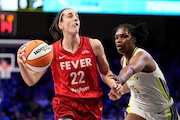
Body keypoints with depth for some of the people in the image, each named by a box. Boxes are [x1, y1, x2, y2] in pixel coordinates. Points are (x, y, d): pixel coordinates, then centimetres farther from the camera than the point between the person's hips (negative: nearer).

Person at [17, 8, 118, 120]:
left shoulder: (94, 45, -4)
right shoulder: (51, 51, -8)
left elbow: (105, 73, 11)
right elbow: (31, 80, -8)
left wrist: (114, 86, -10)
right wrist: (21, 64, -27)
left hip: (91, 103, 3)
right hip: (65, 103, -3)